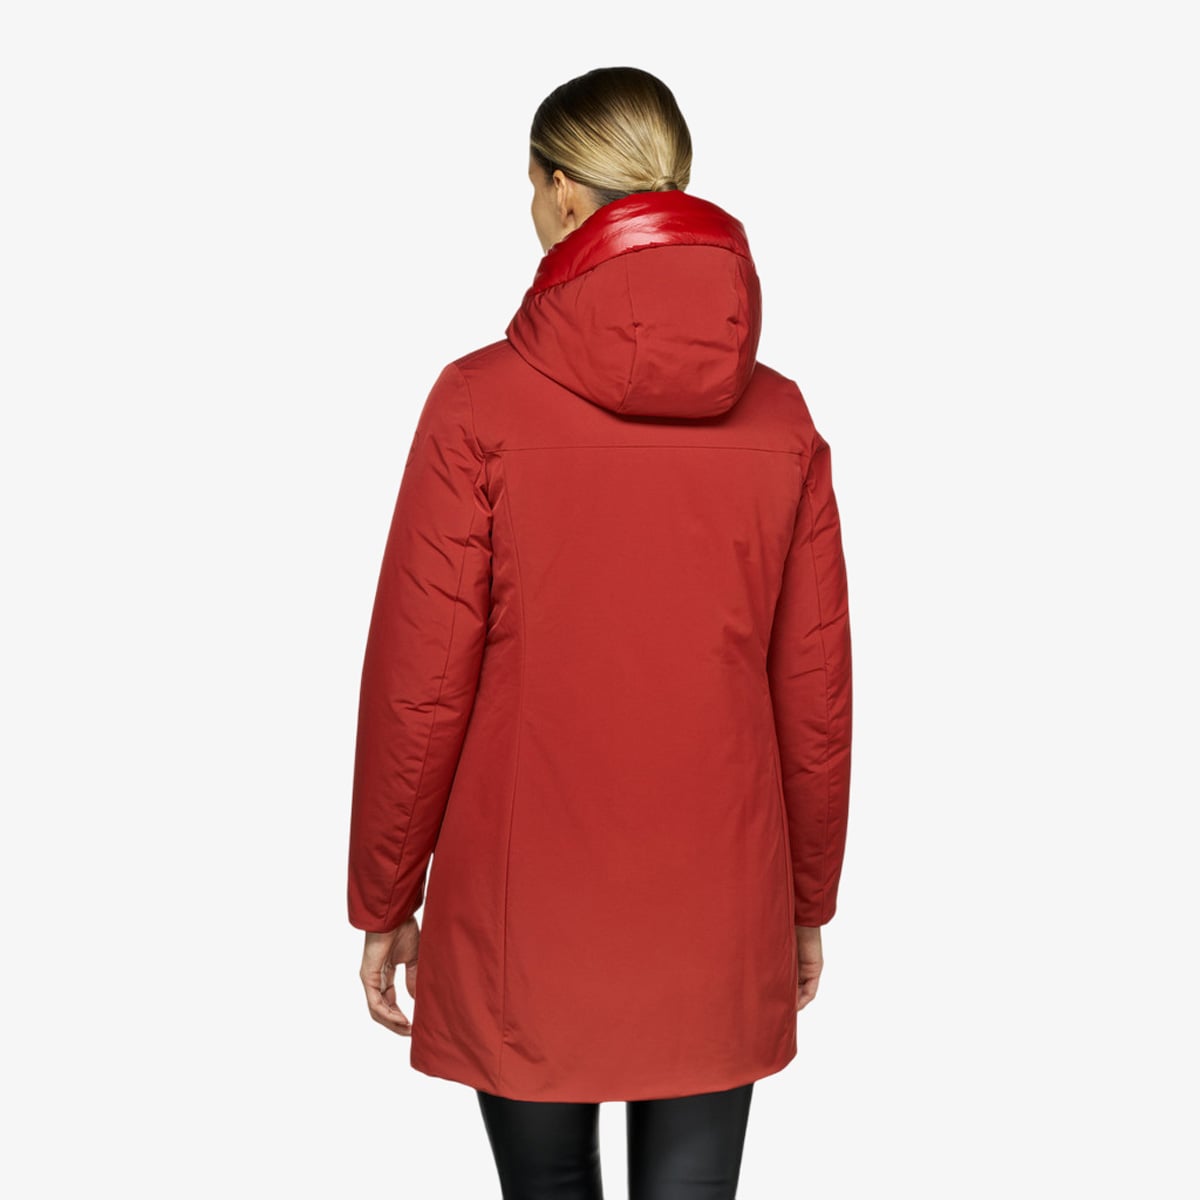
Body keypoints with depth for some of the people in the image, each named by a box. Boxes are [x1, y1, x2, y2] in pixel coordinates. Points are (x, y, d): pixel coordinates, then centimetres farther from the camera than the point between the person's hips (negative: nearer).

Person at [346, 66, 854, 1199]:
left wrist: (383, 903, 4)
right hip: (719, 932, 2)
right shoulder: (780, 417, -3)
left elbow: (417, 686, -9)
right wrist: (808, 901, 14)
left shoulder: (481, 401, -11)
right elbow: (816, 694, 2)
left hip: (524, 923, -2)